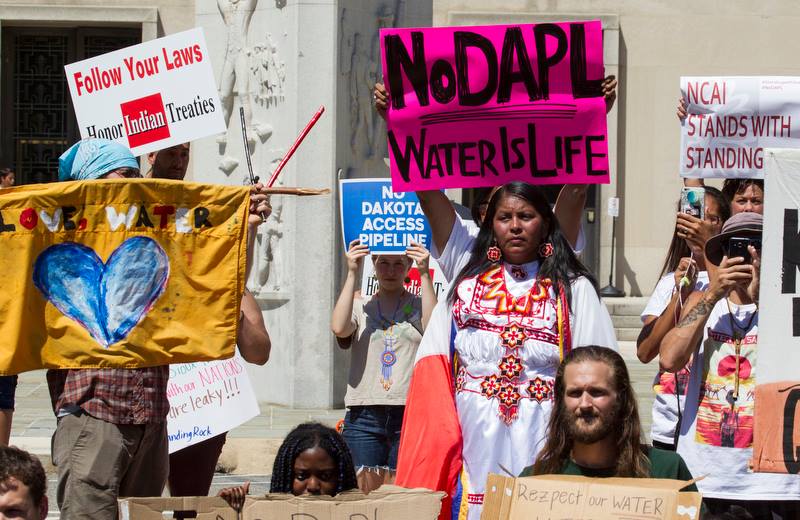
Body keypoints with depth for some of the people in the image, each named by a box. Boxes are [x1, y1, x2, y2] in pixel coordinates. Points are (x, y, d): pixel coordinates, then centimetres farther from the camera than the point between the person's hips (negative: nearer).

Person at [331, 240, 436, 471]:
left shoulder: (418, 306, 11)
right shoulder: (360, 307, 13)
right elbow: (339, 328, -8)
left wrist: (424, 274, -10)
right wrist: (352, 273, -5)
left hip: (410, 417, -1)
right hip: (363, 418, 1)